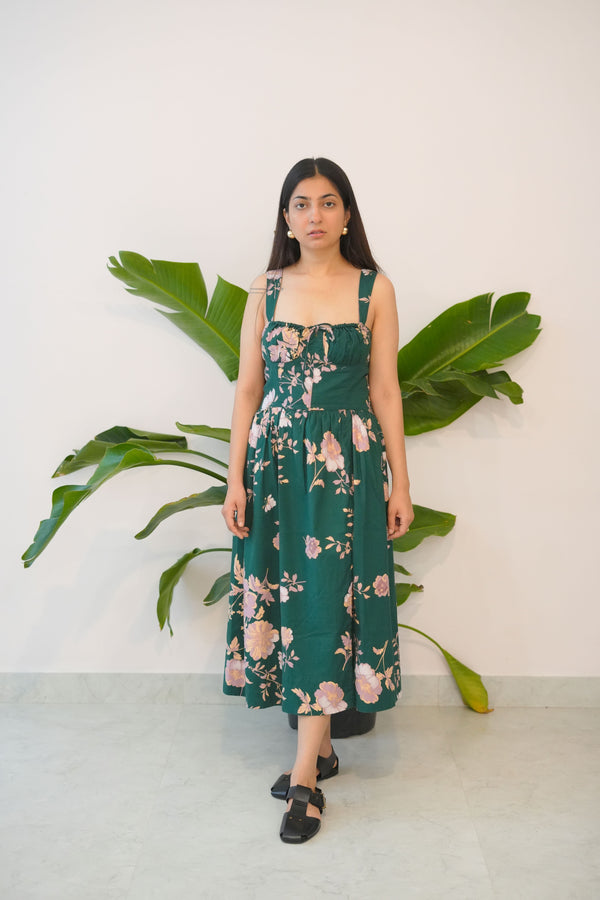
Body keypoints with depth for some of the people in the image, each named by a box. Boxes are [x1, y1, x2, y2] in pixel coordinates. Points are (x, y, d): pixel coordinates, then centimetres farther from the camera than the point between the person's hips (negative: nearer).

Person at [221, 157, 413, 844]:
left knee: (326, 600, -5)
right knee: (288, 598, 5)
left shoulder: (374, 290, 3)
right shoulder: (265, 291, 8)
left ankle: (305, 774, 4)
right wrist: (236, 478, 0)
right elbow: (248, 390, 7)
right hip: (275, 462, 2)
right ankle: (321, 745, 23)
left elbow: (385, 390, 3)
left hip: (348, 464, -2)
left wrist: (399, 483, 0)